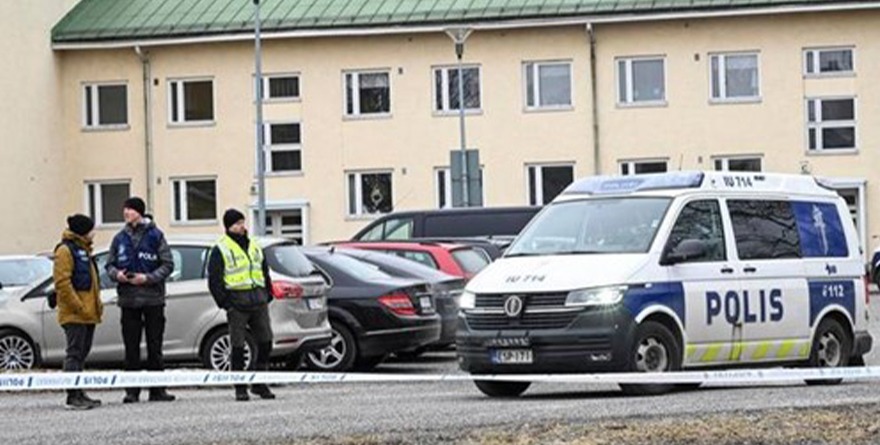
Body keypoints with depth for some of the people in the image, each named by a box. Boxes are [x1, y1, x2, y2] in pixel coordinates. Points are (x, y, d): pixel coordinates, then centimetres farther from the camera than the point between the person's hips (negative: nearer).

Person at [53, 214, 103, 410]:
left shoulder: (83, 249, 20)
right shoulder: (65, 250, -10)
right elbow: (62, 282, -18)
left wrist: (97, 304, 18)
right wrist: (79, 307, -20)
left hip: (88, 313, 10)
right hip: (74, 313, -10)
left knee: (81, 354, 12)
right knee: (74, 353, -10)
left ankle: (79, 394, 16)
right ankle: (73, 397, -10)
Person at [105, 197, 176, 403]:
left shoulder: (155, 236, -1)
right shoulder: (120, 239, 8)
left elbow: (168, 265, -3)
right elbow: (110, 264, 14)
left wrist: (148, 278, -15)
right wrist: (116, 274, -8)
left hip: (153, 298, -2)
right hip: (128, 299, 3)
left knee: (155, 346, 3)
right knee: (131, 347, 3)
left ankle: (157, 390, 7)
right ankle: (132, 390, 7)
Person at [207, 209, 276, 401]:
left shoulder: (255, 247, 17)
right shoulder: (221, 250, 0)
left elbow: (265, 273, 25)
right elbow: (214, 280, -4)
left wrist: (267, 296, 14)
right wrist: (224, 302, -10)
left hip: (258, 300, 5)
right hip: (237, 301, -5)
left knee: (265, 341, 3)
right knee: (238, 346, -3)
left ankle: (259, 383, 13)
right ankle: (240, 388, 2)